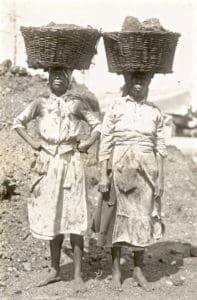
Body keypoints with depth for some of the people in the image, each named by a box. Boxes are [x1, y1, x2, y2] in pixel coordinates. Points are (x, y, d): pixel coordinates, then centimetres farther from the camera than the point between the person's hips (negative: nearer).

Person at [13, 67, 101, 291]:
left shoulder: (77, 104, 5)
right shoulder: (40, 104, 8)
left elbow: (98, 125, 12)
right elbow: (18, 122, 17)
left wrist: (88, 143, -2)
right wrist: (31, 141, 5)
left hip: (71, 162, -2)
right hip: (48, 163, 2)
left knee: (74, 215, -4)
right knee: (51, 216, 8)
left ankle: (78, 274, 2)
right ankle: (54, 270, 20)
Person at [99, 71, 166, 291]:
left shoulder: (154, 112, 6)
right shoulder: (115, 108, 0)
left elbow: (160, 147, 7)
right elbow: (105, 143, -2)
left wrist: (160, 178, 2)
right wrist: (103, 175, -7)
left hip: (146, 171, 2)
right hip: (120, 169, -2)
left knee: (144, 217, 5)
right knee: (119, 215, 5)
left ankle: (138, 269, 19)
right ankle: (116, 269, 17)